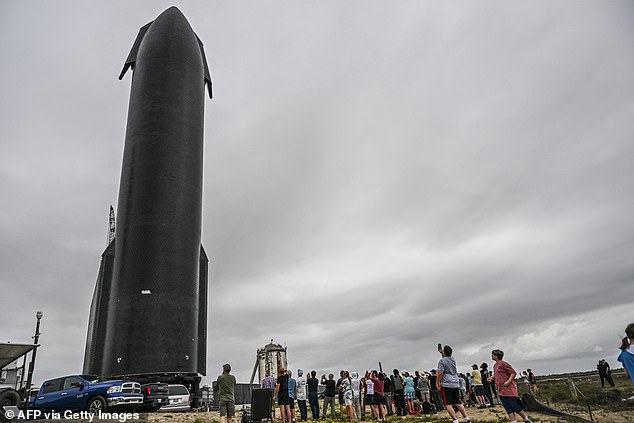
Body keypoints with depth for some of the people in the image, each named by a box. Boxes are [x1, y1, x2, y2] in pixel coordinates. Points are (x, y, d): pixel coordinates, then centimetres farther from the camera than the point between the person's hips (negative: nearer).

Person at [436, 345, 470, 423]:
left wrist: (437, 382, -6)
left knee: (448, 404, -6)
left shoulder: (442, 361, -7)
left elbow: (440, 373, -13)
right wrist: (442, 353, 39)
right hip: (456, 384, 7)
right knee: (458, 403, 15)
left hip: (446, 385, -7)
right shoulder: (453, 359, 13)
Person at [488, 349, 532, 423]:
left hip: (509, 389, -8)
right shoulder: (495, 366, 13)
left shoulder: (503, 364, -13)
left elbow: (513, 373, -13)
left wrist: (508, 382, -21)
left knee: (516, 407, -1)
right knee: (509, 409, 5)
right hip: (501, 391, 8)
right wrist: (492, 378, 10)